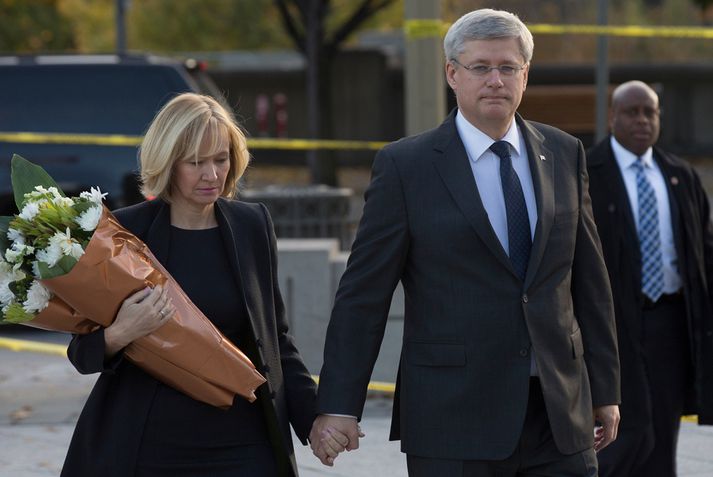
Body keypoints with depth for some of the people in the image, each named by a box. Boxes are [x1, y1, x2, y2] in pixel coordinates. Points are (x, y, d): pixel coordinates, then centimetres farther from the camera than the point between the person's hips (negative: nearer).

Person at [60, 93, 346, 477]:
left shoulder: (252, 226, 7)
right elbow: (82, 353, 2)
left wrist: (313, 416, 4)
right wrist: (118, 336, -19)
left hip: (241, 445, 2)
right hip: (145, 445, -2)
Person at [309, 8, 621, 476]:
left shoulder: (564, 155, 10)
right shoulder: (405, 166, -3)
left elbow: (589, 277, 13)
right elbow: (363, 293, -4)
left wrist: (605, 389, 12)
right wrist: (339, 404, -8)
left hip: (558, 412, 4)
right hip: (454, 418, -3)